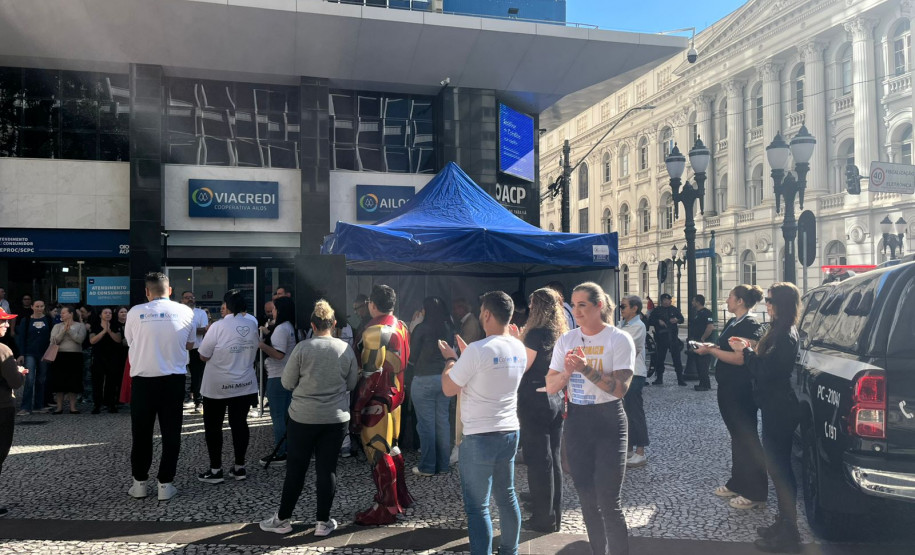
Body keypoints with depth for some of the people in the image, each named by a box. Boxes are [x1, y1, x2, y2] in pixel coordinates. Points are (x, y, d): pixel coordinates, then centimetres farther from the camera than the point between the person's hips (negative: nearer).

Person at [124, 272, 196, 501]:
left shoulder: (136, 312, -5)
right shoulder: (185, 312, -2)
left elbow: (129, 340, 11)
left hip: (143, 379, 0)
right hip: (174, 379, 0)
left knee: (141, 433, 13)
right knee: (171, 433, 8)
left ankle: (139, 483, 21)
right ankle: (165, 485, 11)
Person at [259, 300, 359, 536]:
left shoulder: (302, 348, -10)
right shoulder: (346, 349, -3)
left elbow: (287, 383, -3)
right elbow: (352, 383, 6)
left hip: (303, 417, -2)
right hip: (336, 418, 2)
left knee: (296, 468, 9)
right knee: (327, 469, 9)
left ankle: (283, 519, 21)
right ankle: (323, 522, 16)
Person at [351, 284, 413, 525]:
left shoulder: (374, 332, -20)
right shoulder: (401, 327, 6)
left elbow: (371, 375, -22)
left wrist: (357, 408, -17)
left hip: (376, 400, -9)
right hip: (395, 394, 9)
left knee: (378, 453, 1)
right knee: (391, 446, 21)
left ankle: (385, 508, 11)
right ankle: (400, 496, 33)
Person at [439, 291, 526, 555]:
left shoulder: (477, 350, -21)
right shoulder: (519, 349, 3)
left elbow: (449, 389, -11)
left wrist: (450, 359, 4)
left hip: (479, 437, -7)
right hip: (510, 432, 8)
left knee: (477, 506, 2)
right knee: (506, 496, 20)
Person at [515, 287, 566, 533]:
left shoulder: (536, 333, -15)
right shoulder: (560, 335, 7)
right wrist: (522, 340, 16)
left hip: (534, 402, -7)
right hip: (555, 401, 8)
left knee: (538, 461, 1)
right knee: (553, 459, 14)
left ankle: (543, 519, 10)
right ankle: (555, 516, 23)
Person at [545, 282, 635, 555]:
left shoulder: (620, 339, -10)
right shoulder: (566, 340, 3)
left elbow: (620, 388, -19)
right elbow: (551, 386, 2)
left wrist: (586, 368, -28)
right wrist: (567, 372, -17)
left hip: (608, 421, -5)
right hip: (576, 420, 5)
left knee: (608, 502, -5)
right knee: (587, 500, 14)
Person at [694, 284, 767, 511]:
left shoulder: (749, 325, -16)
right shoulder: (732, 323, 12)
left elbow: (740, 358, -24)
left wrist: (710, 350, -19)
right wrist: (712, 348, 2)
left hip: (741, 391, -9)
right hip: (727, 388, 9)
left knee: (747, 437, -1)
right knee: (737, 436, 17)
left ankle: (755, 493, 9)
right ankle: (738, 483, 29)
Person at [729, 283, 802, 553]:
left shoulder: (786, 336, -20)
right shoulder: (782, 331, 11)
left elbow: (765, 371, -23)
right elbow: (768, 365, 16)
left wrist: (746, 352, -10)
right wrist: (750, 349, 7)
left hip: (780, 409, -10)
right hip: (777, 406, 10)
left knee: (778, 465, -3)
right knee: (777, 464, 16)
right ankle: (784, 523, 27)